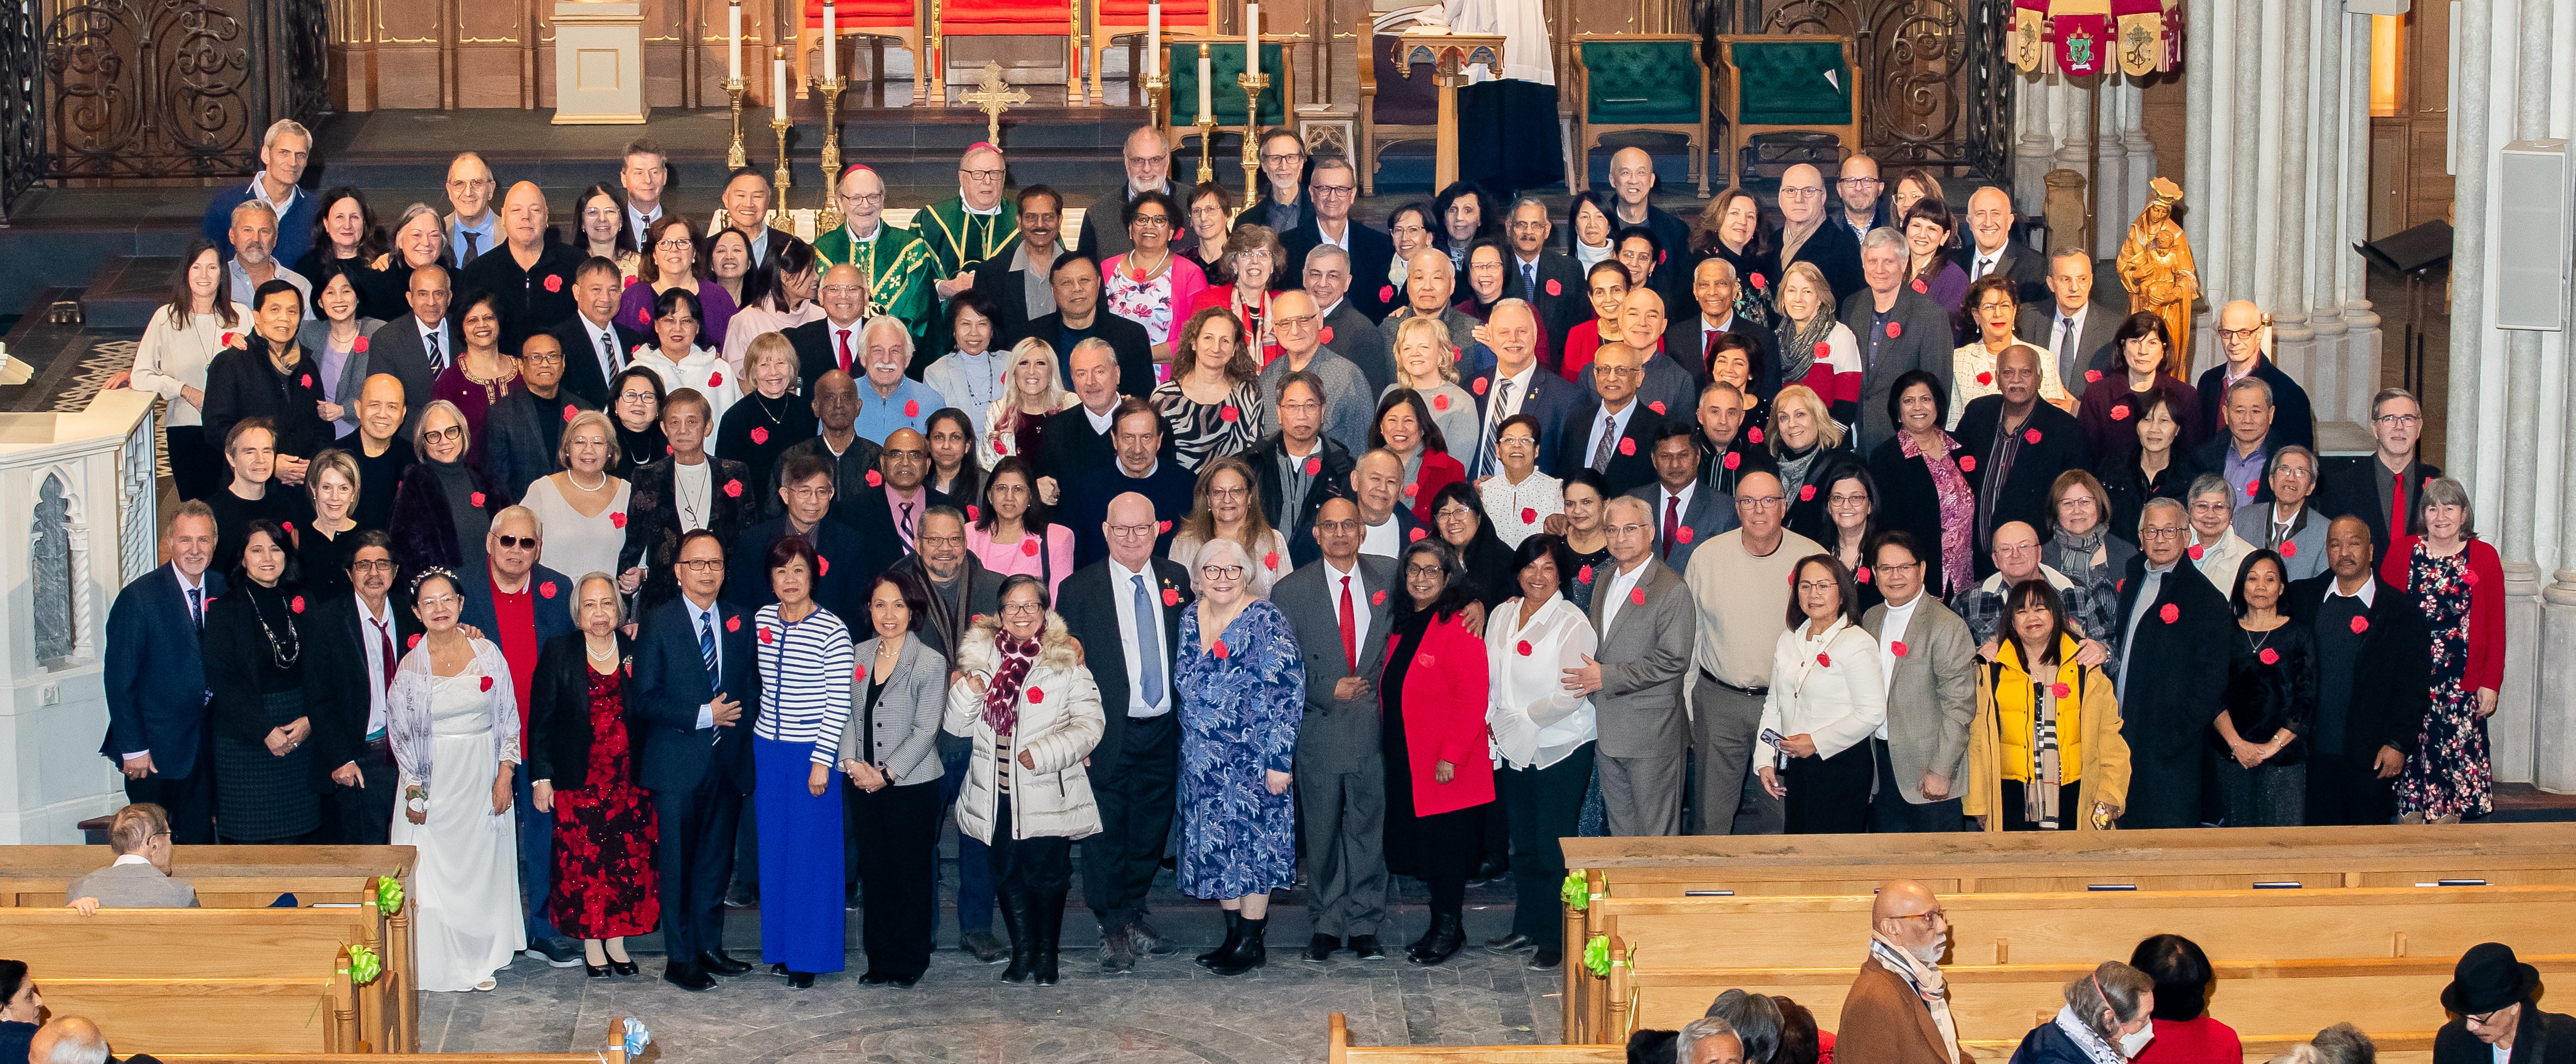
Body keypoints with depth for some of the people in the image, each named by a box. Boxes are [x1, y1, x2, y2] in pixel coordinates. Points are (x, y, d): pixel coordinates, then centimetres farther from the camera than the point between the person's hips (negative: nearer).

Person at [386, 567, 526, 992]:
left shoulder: (488, 654, -1)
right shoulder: (411, 666, -3)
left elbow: (508, 718, 4)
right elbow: (400, 732, 0)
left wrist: (505, 774, -3)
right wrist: (414, 792, -4)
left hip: (481, 778, 1)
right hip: (434, 781, -1)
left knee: (481, 865, 6)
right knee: (432, 869, -1)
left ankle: (478, 960, 17)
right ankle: (437, 962, 8)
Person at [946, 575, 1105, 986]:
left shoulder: (1066, 661, -3)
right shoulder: (981, 656, 6)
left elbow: (1088, 726, -7)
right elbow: (958, 726, 7)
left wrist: (1042, 754, -16)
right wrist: (967, 691, -12)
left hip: (1047, 793, -3)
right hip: (998, 794, 3)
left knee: (1046, 875, 1)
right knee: (1007, 874, 9)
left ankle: (1046, 954, 16)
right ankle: (1022, 952, 21)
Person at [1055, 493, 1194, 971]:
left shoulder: (1177, 579, 7)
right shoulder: (1080, 589, -2)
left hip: (1163, 730, 3)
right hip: (1110, 732, -3)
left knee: (1151, 828, 12)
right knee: (1106, 831, -2)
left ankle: (1134, 916, 28)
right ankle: (1113, 929, 9)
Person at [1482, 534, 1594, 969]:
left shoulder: (1572, 623, -12)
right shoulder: (1502, 615, 8)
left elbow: (1572, 696, -16)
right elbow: (1491, 677, 16)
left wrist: (1520, 718, -12)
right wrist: (1491, 721, 2)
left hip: (1561, 750, -6)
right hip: (1514, 750, 6)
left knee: (1553, 848, -3)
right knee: (1523, 845, 15)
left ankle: (1555, 939, 6)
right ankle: (1527, 927, 27)